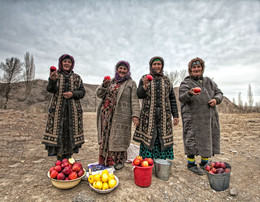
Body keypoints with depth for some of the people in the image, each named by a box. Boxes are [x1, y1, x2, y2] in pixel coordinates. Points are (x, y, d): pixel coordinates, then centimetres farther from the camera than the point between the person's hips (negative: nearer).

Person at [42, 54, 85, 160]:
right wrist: (52, 80, -26)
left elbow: (82, 92, 7)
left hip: (73, 109, 1)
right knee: (58, 130, -4)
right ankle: (60, 158, 8)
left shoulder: (76, 77, 12)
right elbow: (50, 89, -7)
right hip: (58, 109, -1)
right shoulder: (56, 75, 8)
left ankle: (68, 158, 13)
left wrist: (72, 94, -11)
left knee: (71, 131, 1)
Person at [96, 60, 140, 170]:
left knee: (118, 137, 1)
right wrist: (104, 85, -9)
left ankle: (119, 160, 18)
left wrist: (135, 115, -14)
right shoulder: (111, 82, 18)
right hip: (107, 114, 4)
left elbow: (134, 100, -3)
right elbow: (99, 94, 10)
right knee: (106, 136, 7)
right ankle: (105, 160, 22)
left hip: (121, 115, -4)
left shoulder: (131, 83, 6)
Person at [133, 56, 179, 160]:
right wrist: (144, 86, -20)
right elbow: (139, 95, -1)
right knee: (147, 138, -1)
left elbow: (172, 99, 12)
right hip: (148, 115, -2)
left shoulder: (167, 80, 13)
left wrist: (175, 115, 8)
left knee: (163, 139, 4)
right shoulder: (144, 78, 7)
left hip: (164, 116, 2)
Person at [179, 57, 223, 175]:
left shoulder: (209, 82, 17)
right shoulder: (186, 83, -1)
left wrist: (216, 99, -5)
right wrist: (189, 93, -36)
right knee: (192, 139, -3)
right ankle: (191, 164, 15)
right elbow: (182, 98, -14)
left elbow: (219, 92, 18)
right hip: (193, 118, -5)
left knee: (209, 139, 12)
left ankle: (204, 163, 30)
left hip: (209, 118, 6)